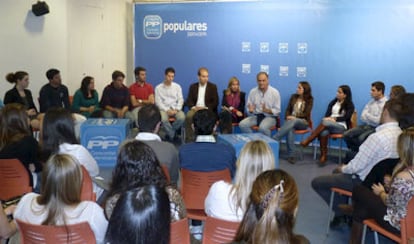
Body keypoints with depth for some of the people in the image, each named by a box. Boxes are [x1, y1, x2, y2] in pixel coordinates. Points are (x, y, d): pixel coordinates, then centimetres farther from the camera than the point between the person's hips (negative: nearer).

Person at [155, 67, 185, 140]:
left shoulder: (177, 86, 12)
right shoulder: (158, 88, 6)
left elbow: (180, 100, 8)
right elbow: (158, 102, -1)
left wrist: (176, 109, -10)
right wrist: (167, 110, -15)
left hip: (175, 109, 2)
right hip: (164, 109, -2)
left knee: (182, 117, -32)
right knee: (163, 119, -37)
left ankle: (169, 133, -10)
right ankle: (172, 136, -16)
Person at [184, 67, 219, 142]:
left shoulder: (213, 86, 7)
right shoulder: (193, 86, 13)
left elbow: (215, 102, 0)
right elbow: (189, 101, 8)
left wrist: (206, 108, -15)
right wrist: (193, 107, -14)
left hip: (208, 110, -1)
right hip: (195, 108, 2)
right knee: (188, 116, -30)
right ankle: (189, 139, -24)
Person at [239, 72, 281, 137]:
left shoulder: (275, 92, -5)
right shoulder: (252, 92, 2)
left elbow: (277, 111, -5)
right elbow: (249, 109, 5)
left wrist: (267, 110, -23)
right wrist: (250, 110, -19)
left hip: (269, 116, -3)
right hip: (256, 116, 3)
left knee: (263, 127, -35)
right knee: (242, 124, -23)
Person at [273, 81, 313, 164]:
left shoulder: (309, 100, 1)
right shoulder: (293, 97, 11)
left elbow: (306, 114, -7)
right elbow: (288, 109, 9)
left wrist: (294, 117, -18)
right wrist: (287, 117, -12)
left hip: (303, 122, -2)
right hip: (291, 120, 2)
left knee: (292, 122, -39)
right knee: (290, 129, -36)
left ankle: (273, 140, -44)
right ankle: (291, 155, -39)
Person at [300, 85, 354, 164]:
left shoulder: (350, 105, 5)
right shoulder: (333, 102, 18)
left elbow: (346, 117, -7)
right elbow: (327, 114, 7)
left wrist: (335, 119, -18)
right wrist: (329, 118, -15)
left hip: (341, 127, -3)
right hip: (329, 125, 3)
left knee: (325, 122, -37)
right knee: (324, 132, -37)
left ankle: (308, 140, -34)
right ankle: (323, 156, -34)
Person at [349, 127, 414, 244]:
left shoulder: (403, 177, -34)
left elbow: (390, 202, -17)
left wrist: (381, 192, 4)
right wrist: (391, 185, 5)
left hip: (400, 225, -8)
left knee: (358, 191, 10)